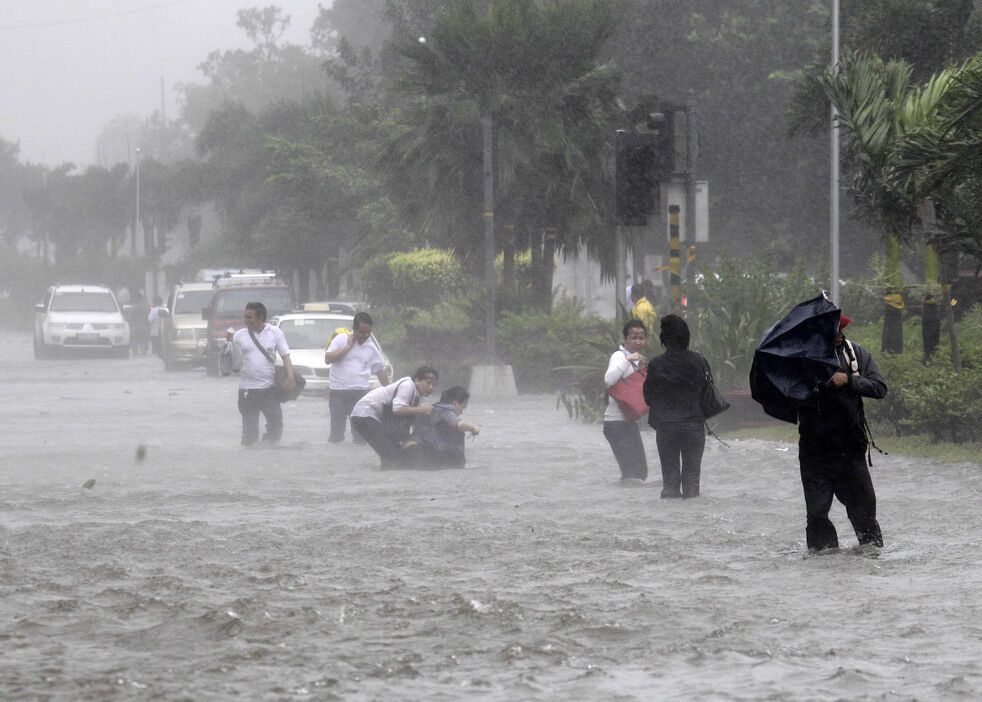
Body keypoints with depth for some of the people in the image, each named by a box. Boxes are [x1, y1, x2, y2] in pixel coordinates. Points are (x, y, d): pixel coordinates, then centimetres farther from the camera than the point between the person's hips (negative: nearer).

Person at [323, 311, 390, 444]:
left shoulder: (372, 347, 8)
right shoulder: (341, 339, 0)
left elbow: (381, 371, 16)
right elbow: (328, 358, -11)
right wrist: (348, 346, -11)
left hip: (361, 393, 2)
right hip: (338, 392, -2)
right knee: (337, 429, 1)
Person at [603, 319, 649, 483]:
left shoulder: (637, 360, 17)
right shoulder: (619, 356, -10)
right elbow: (609, 380, -28)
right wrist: (628, 360, -32)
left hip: (629, 422, 10)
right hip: (617, 423, -10)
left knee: (640, 471, 13)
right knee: (632, 471, -17)